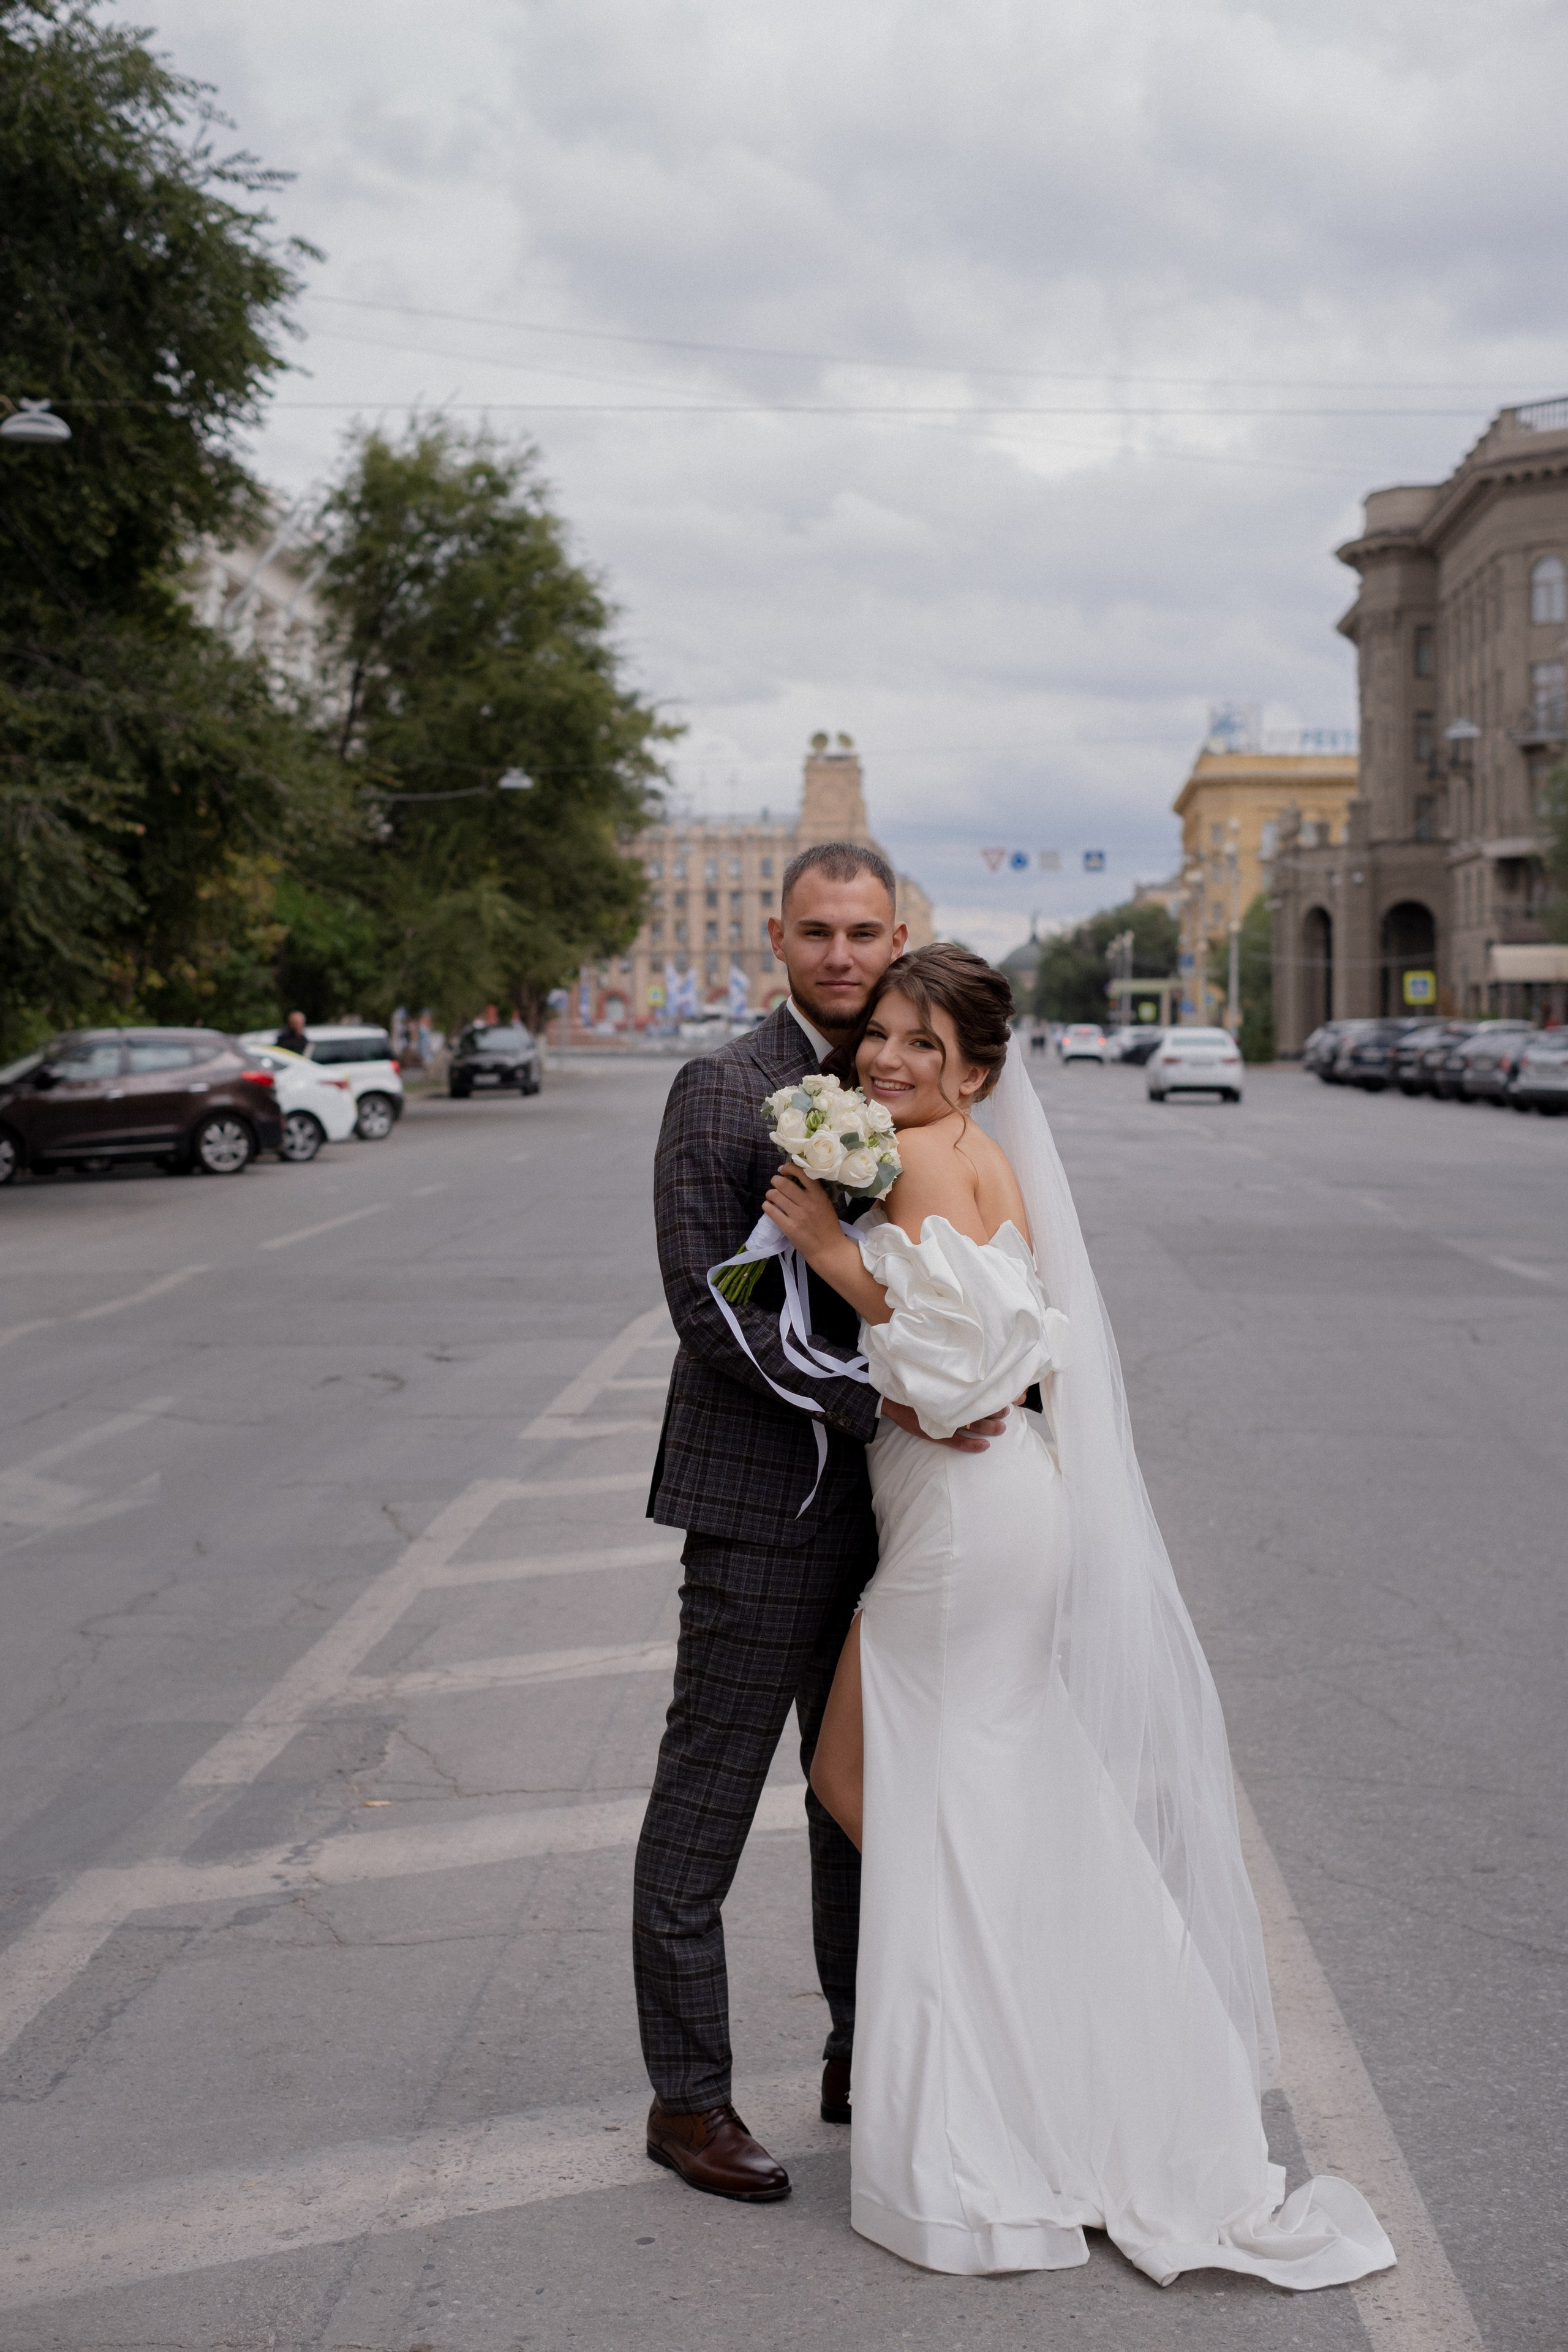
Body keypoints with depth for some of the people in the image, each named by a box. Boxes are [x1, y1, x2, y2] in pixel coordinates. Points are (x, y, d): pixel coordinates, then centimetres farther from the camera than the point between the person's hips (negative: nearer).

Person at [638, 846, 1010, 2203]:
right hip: (764, 1502, -7)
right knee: (706, 1802, 2)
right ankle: (688, 2096, 15)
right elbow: (708, 1305, -17)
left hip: (880, 1499, 7)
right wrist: (880, 1399, -24)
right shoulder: (723, 1093, -10)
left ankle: (866, 2055, 31)